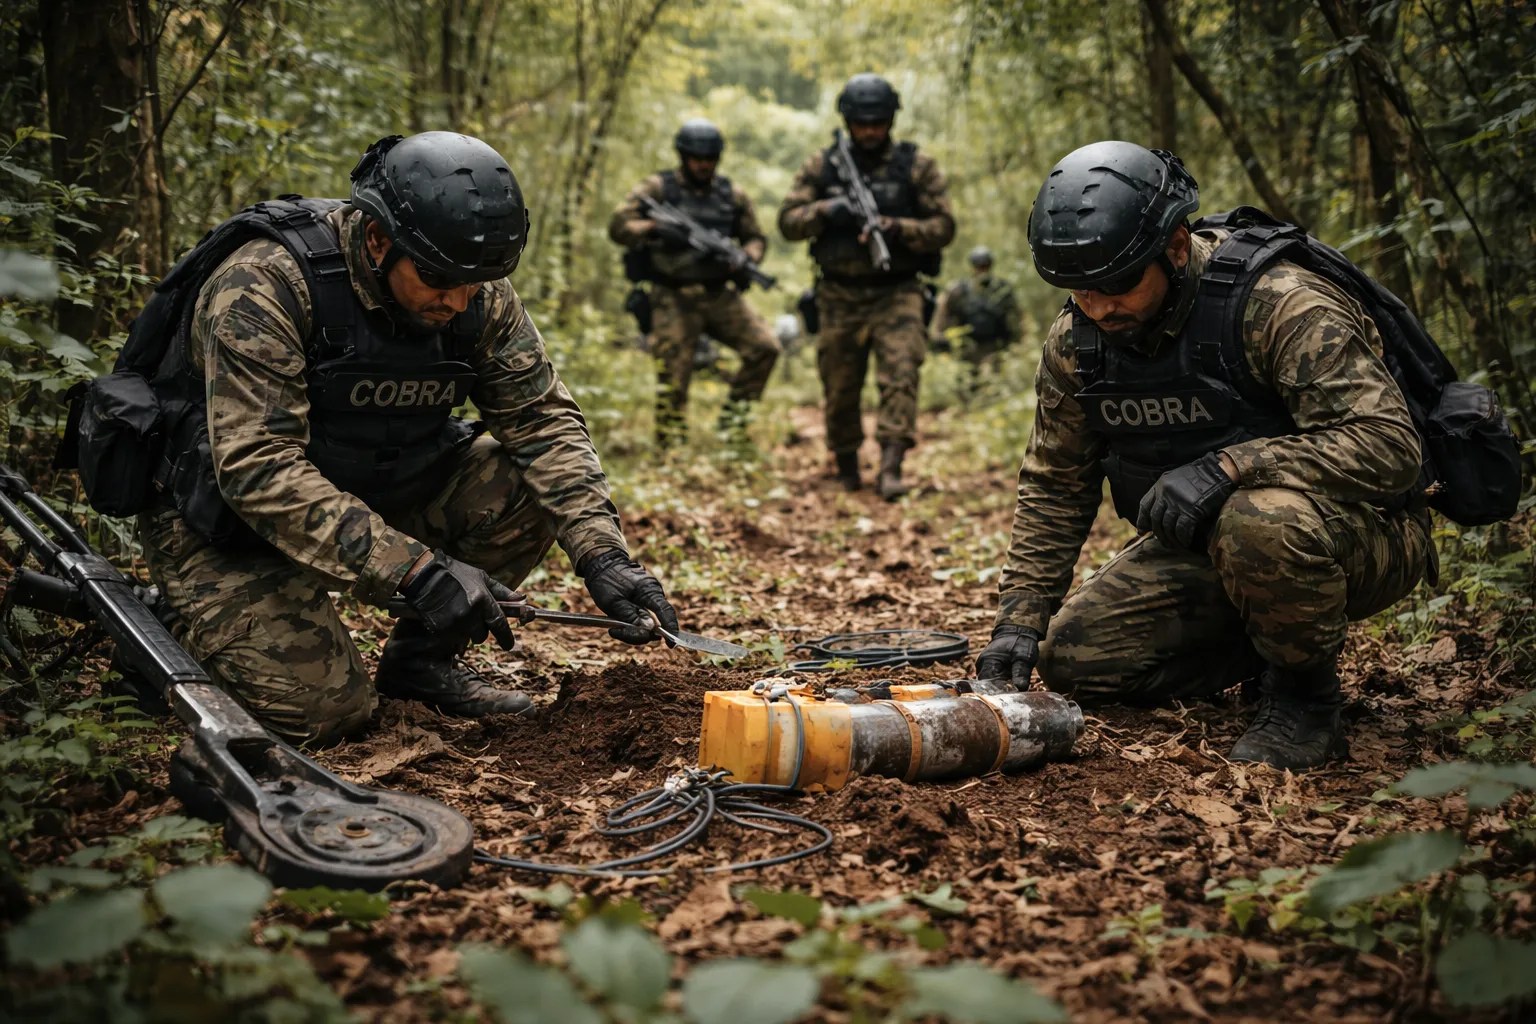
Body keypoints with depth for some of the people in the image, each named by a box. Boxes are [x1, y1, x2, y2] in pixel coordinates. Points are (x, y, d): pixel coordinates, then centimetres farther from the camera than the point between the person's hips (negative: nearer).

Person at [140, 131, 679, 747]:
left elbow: (542, 419, -9)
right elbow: (258, 470, -34)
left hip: (376, 494, 6)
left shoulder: (479, 298, -11)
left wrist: (603, 555, -24)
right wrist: (415, 569, -40)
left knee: (528, 486, -14)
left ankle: (420, 658, 5)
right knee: (322, 711, -19)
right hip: (230, 513, -5)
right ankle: (186, 624, 11)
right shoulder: (267, 284, -28)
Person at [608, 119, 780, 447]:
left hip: (721, 296, 4)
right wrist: (653, 229, -27)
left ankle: (733, 421, 5)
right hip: (674, 299, -3)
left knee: (765, 348, -10)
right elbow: (618, 226, -8)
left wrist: (747, 258, -7)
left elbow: (755, 238, 16)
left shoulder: (732, 195, 10)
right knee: (673, 379, -4)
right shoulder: (657, 188, 0)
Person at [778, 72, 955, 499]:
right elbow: (788, 220, 3)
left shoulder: (917, 165, 1)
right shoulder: (822, 165, 5)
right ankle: (846, 464, 27)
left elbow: (944, 227, -3)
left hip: (897, 293, -2)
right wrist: (826, 211, -17)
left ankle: (891, 467, -21)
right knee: (839, 388, 8)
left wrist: (897, 228, -20)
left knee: (900, 375, -17)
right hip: (840, 297, 2)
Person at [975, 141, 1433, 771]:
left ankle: (1306, 699, -11)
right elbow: (1054, 488, 4)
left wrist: (1229, 466, -41)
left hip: (1358, 537, -6)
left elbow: (1389, 445, -31)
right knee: (1071, 658, -6)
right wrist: (1020, 617, -5)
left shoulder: (1280, 306, -24)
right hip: (1203, 547, 7)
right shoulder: (1075, 342, -4)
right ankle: (1270, 644, 12)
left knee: (1260, 521, -40)